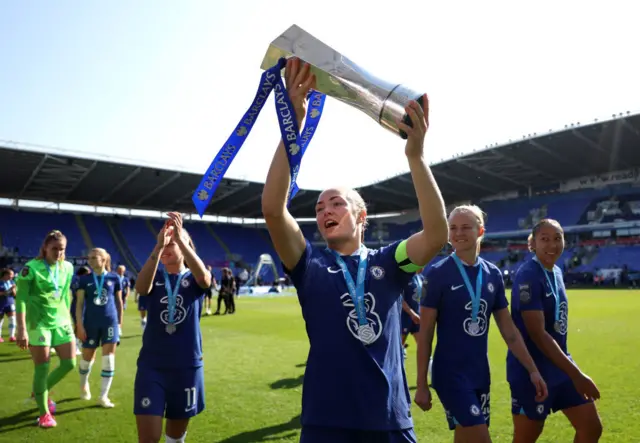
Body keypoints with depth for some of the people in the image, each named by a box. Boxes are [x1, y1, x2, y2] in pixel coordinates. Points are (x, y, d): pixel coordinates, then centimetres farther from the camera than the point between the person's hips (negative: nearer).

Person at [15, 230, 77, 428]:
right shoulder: (31, 267, -13)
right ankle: (44, 413, 18)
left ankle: (41, 392, 34)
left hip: (61, 322, 6)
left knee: (69, 363, 6)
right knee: (42, 368, 1)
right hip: (39, 323, -5)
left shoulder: (67, 267, 4)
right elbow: (21, 298, -15)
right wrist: (22, 328, -20)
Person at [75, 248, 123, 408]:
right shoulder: (85, 279, 0)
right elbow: (79, 304, 0)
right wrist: (79, 325, -7)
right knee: (87, 358, 13)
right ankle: (84, 385, 42)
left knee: (108, 359, -3)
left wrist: (119, 323, 8)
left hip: (110, 322, 0)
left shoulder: (114, 278, 0)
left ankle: (103, 396, 6)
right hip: (90, 323, 1)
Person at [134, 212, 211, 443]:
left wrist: (179, 238, -34)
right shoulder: (155, 277, 1)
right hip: (151, 365, 0)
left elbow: (204, 277, -27)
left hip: (187, 365, 0)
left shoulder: (194, 279, -1)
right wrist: (157, 246, -35)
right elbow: (141, 287, -24)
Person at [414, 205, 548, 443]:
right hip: (450, 373, -5)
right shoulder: (437, 273, -12)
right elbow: (425, 333, -10)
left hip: (480, 373, 6)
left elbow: (508, 329, 10)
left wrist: (532, 370, 8)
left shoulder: (493, 274, 4)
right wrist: (421, 384, -10)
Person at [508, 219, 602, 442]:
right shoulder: (528, 276, -21)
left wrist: (573, 371, 18)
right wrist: (576, 374, -24)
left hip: (561, 365, 8)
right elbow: (538, 333, -25)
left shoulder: (556, 272, 6)